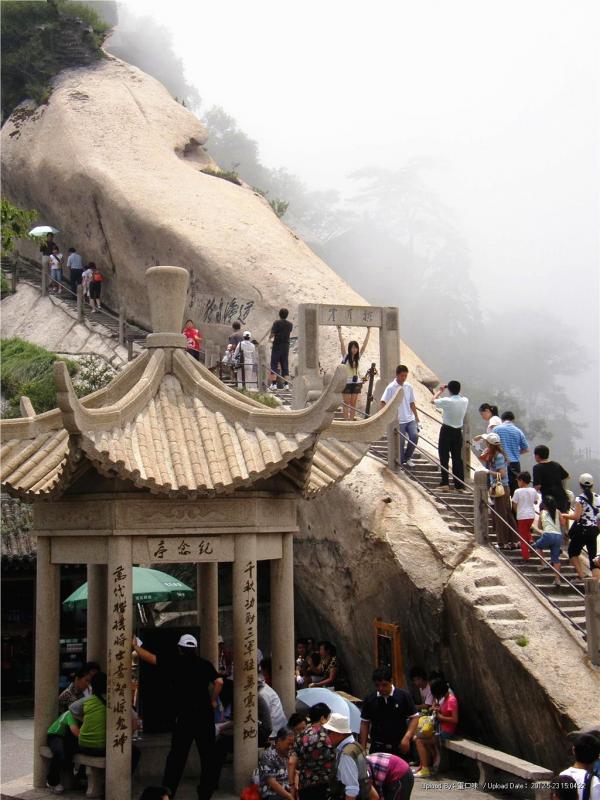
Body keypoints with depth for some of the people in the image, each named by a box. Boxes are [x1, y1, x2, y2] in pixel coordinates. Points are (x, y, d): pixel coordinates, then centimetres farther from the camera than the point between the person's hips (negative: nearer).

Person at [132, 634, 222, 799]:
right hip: (204, 715, 0)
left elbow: (149, 657, 4)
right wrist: (212, 700, 2)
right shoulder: (205, 665, 2)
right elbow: (219, 681, -11)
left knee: (177, 756, 7)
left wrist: (135, 646, 18)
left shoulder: (174, 664, 1)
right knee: (208, 756, 8)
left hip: (183, 717, 0)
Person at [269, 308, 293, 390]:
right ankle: (286, 384, 0)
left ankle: (273, 384, -9)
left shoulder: (277, 323, -9)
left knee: (274, 365, -2)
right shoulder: (290, 324, 6)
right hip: (286, 346, 4)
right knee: (285, 366, 6)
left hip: (277, 346, -4)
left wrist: (270, 336, 9)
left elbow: (272, 334, -13)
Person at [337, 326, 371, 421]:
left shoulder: (358, 356, 5)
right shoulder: (345, 356, -4)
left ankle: (351, 421, 8)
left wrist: (368, 331, 3)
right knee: (346, 403, -1)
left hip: (356, 382, 3)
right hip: (347, 382, -3)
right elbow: (342, 343, -12)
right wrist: (339, 331, -18)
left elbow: (365, 344, 4)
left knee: (353, 403, 5)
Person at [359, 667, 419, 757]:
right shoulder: (369, 699, 2)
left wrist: (407, 737, -14)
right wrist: (363, 747, 3)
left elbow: (414, 717, -2)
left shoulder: (403, 696, -5)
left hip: (399, 746, -1)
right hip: (377, 747, 2)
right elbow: (364, 723, 7)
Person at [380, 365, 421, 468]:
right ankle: (401, 462, 18)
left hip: (410, 419, 4)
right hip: (399, 421, -4)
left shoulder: (408, 386, 6)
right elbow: (382, 403, -13)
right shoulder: (391, 388, -9)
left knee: (414, 436, -12)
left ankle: (407, 457, 9)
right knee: (401, 442, 0)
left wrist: (417, 419, 12)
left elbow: (412, 404, 13)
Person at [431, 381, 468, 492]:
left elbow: (433, 400, 0)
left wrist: (440, 391, 13)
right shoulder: (465, 401, -3)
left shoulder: (446, 401, -17)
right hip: (458, 432, 4)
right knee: (457, 458, 10)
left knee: (444, 458, 3)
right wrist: (455, 389, 21)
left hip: (446, 431, -4)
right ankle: (460, 485, 10)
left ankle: (445, 483, -3)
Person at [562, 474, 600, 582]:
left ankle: (581, 575, 3)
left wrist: (563, 515, -4)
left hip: (582, 530, -5)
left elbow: (577, 516, -16)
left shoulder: (580, 499, -11)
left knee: (573, 552, 16)